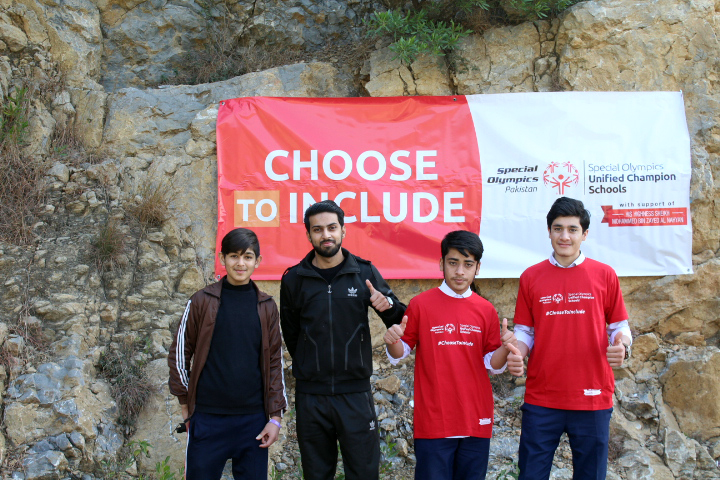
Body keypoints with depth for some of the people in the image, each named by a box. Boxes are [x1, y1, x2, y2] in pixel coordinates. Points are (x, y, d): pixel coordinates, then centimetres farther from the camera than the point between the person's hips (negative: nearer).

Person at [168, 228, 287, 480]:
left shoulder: (267, 307, 6)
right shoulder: (202, 301, 0)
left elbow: (274, 361, 8)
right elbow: (179, 354, 5)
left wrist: (275, 416, 3)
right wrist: (187, 406, 3)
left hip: (254, 420, 2)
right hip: (208, 419, -2)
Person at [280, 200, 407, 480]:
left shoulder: (365, 273, 1)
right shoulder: (294, 279, 3)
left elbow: (401, 323, 4)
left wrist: (387, 305, -16)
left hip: (355, 393, -1)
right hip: (310, 396, 1)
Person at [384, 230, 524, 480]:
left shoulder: (486, 310, 6)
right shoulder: (420, 304, -2)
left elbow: (492, 364, 9)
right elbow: (399, 354, 3)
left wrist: (505, 349, -11)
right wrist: (394, 342, -18)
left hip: (476, 421, 3)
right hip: (433, 420, -3)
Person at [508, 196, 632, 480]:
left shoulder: (604, 275, 3)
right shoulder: (530, 277, 5)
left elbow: (619, 326, 8)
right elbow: (524, 331, 8)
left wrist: (622, 345, -14)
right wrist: (516, 352, -13)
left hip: (593, 399, 0)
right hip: (541, 399, 0)